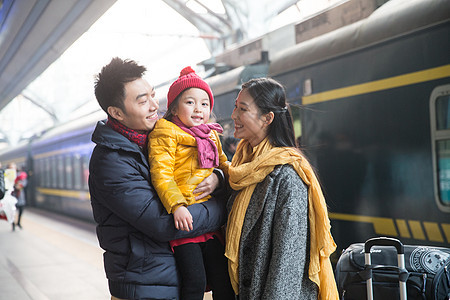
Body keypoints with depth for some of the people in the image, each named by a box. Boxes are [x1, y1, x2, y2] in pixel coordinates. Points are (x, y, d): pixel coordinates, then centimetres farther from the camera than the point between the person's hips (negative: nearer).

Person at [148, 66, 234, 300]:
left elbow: (223, 165, 29)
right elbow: (161, 174, -16)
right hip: (183, 220, -6)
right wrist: (176, 206, -28)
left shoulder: (211, 136, 17)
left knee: (223, 281, 7)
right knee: (195, 281, -13)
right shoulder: (166, 134, -6)